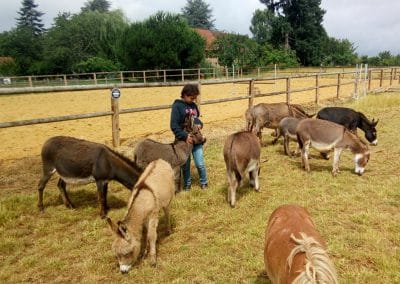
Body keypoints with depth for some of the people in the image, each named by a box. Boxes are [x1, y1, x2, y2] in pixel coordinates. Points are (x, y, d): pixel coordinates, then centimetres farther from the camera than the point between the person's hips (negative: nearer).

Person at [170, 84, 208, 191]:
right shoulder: (177, 106, -12)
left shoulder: (193, 105, 5)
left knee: (200, 164, 4)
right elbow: (174, 126, -16)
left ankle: (204, 182, 26)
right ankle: (187, 184, 30)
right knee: (185, 165, 10)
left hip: (196, 139, 4)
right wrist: (185, 136, -23)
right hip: (184, 140, -4)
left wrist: (200, 124, -2)